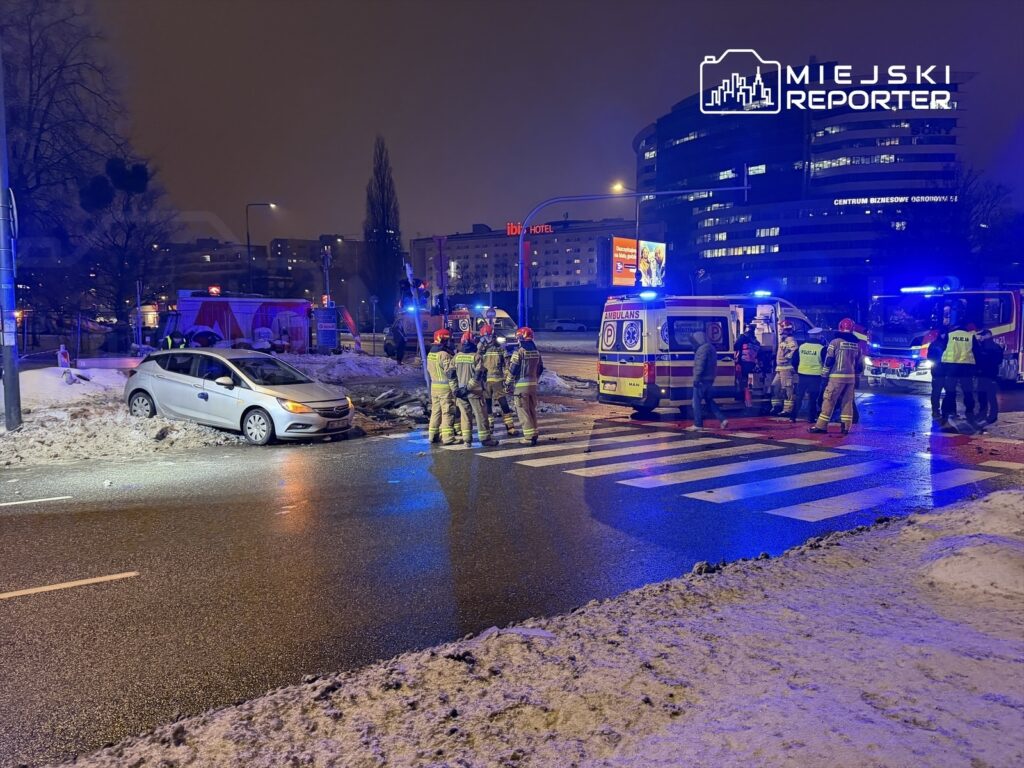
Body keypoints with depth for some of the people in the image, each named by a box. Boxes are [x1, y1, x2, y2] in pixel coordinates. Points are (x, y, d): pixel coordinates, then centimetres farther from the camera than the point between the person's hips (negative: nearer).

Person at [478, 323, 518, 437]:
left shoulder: (500, 349, 1)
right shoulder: (480, 349, 5)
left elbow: (506, 365, 0)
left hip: (498, 380, -2)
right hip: (484, 381, 2)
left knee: (504, 404, -4)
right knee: (486, 405, 8)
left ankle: (510, 427, 0)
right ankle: (489, 427, 17)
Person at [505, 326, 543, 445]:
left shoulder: (519, 352, -13)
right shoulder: (536, 352, 8)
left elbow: (512, 370, -13)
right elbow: (540, 369, 15)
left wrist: (507, 384, -3)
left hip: (521, 385, -6)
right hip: (533, 384, 6)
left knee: (523, 411, -2)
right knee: (532, 410, 15)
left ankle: (529, 436, -4)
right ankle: (534, 434, 19)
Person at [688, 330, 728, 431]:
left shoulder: (703, 349, -14)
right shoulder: (711, 348, 19)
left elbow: (700, 365, -21)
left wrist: (696, 378, -20)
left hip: (702, 380, -10)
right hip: (709, 379, 10)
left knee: (697, 402, -3)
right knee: (709, 401, 16)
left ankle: (698, 425, -1)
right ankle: (723, 420, 10)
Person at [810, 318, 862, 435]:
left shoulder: (835, 342, -5)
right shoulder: (856, 344, 11)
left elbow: (828, 361, -7)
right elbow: (858, 364, 15)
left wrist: (824, 376, 1)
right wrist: (856, 380, 23)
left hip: (837, 377, -5)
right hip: (851, 377, 5)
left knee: (829, 401, -3)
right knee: (848, 402, 8)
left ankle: (821, 425, -3)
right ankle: (846, 427, 8)